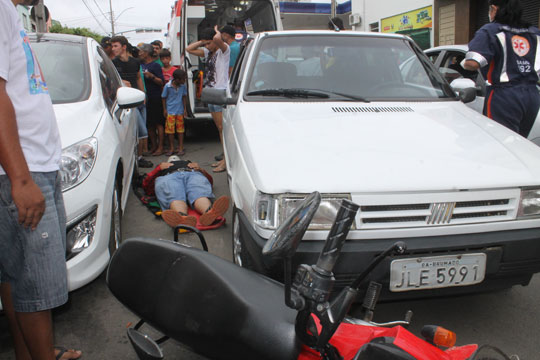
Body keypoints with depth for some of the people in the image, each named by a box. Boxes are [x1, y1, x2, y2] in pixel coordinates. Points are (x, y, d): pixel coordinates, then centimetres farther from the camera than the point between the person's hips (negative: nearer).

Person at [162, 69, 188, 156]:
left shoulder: (183, 86, -3)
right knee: (170, 130, 2)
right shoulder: (167, 86, -11)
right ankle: (172, 148, 13)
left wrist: (184, 109, 7)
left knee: (180, 130, 6)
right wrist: (164, 110, -2)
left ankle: (180, 148, 15)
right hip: (170, 111, -2)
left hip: (180, 111, 2)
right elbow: (164, 98, -1)